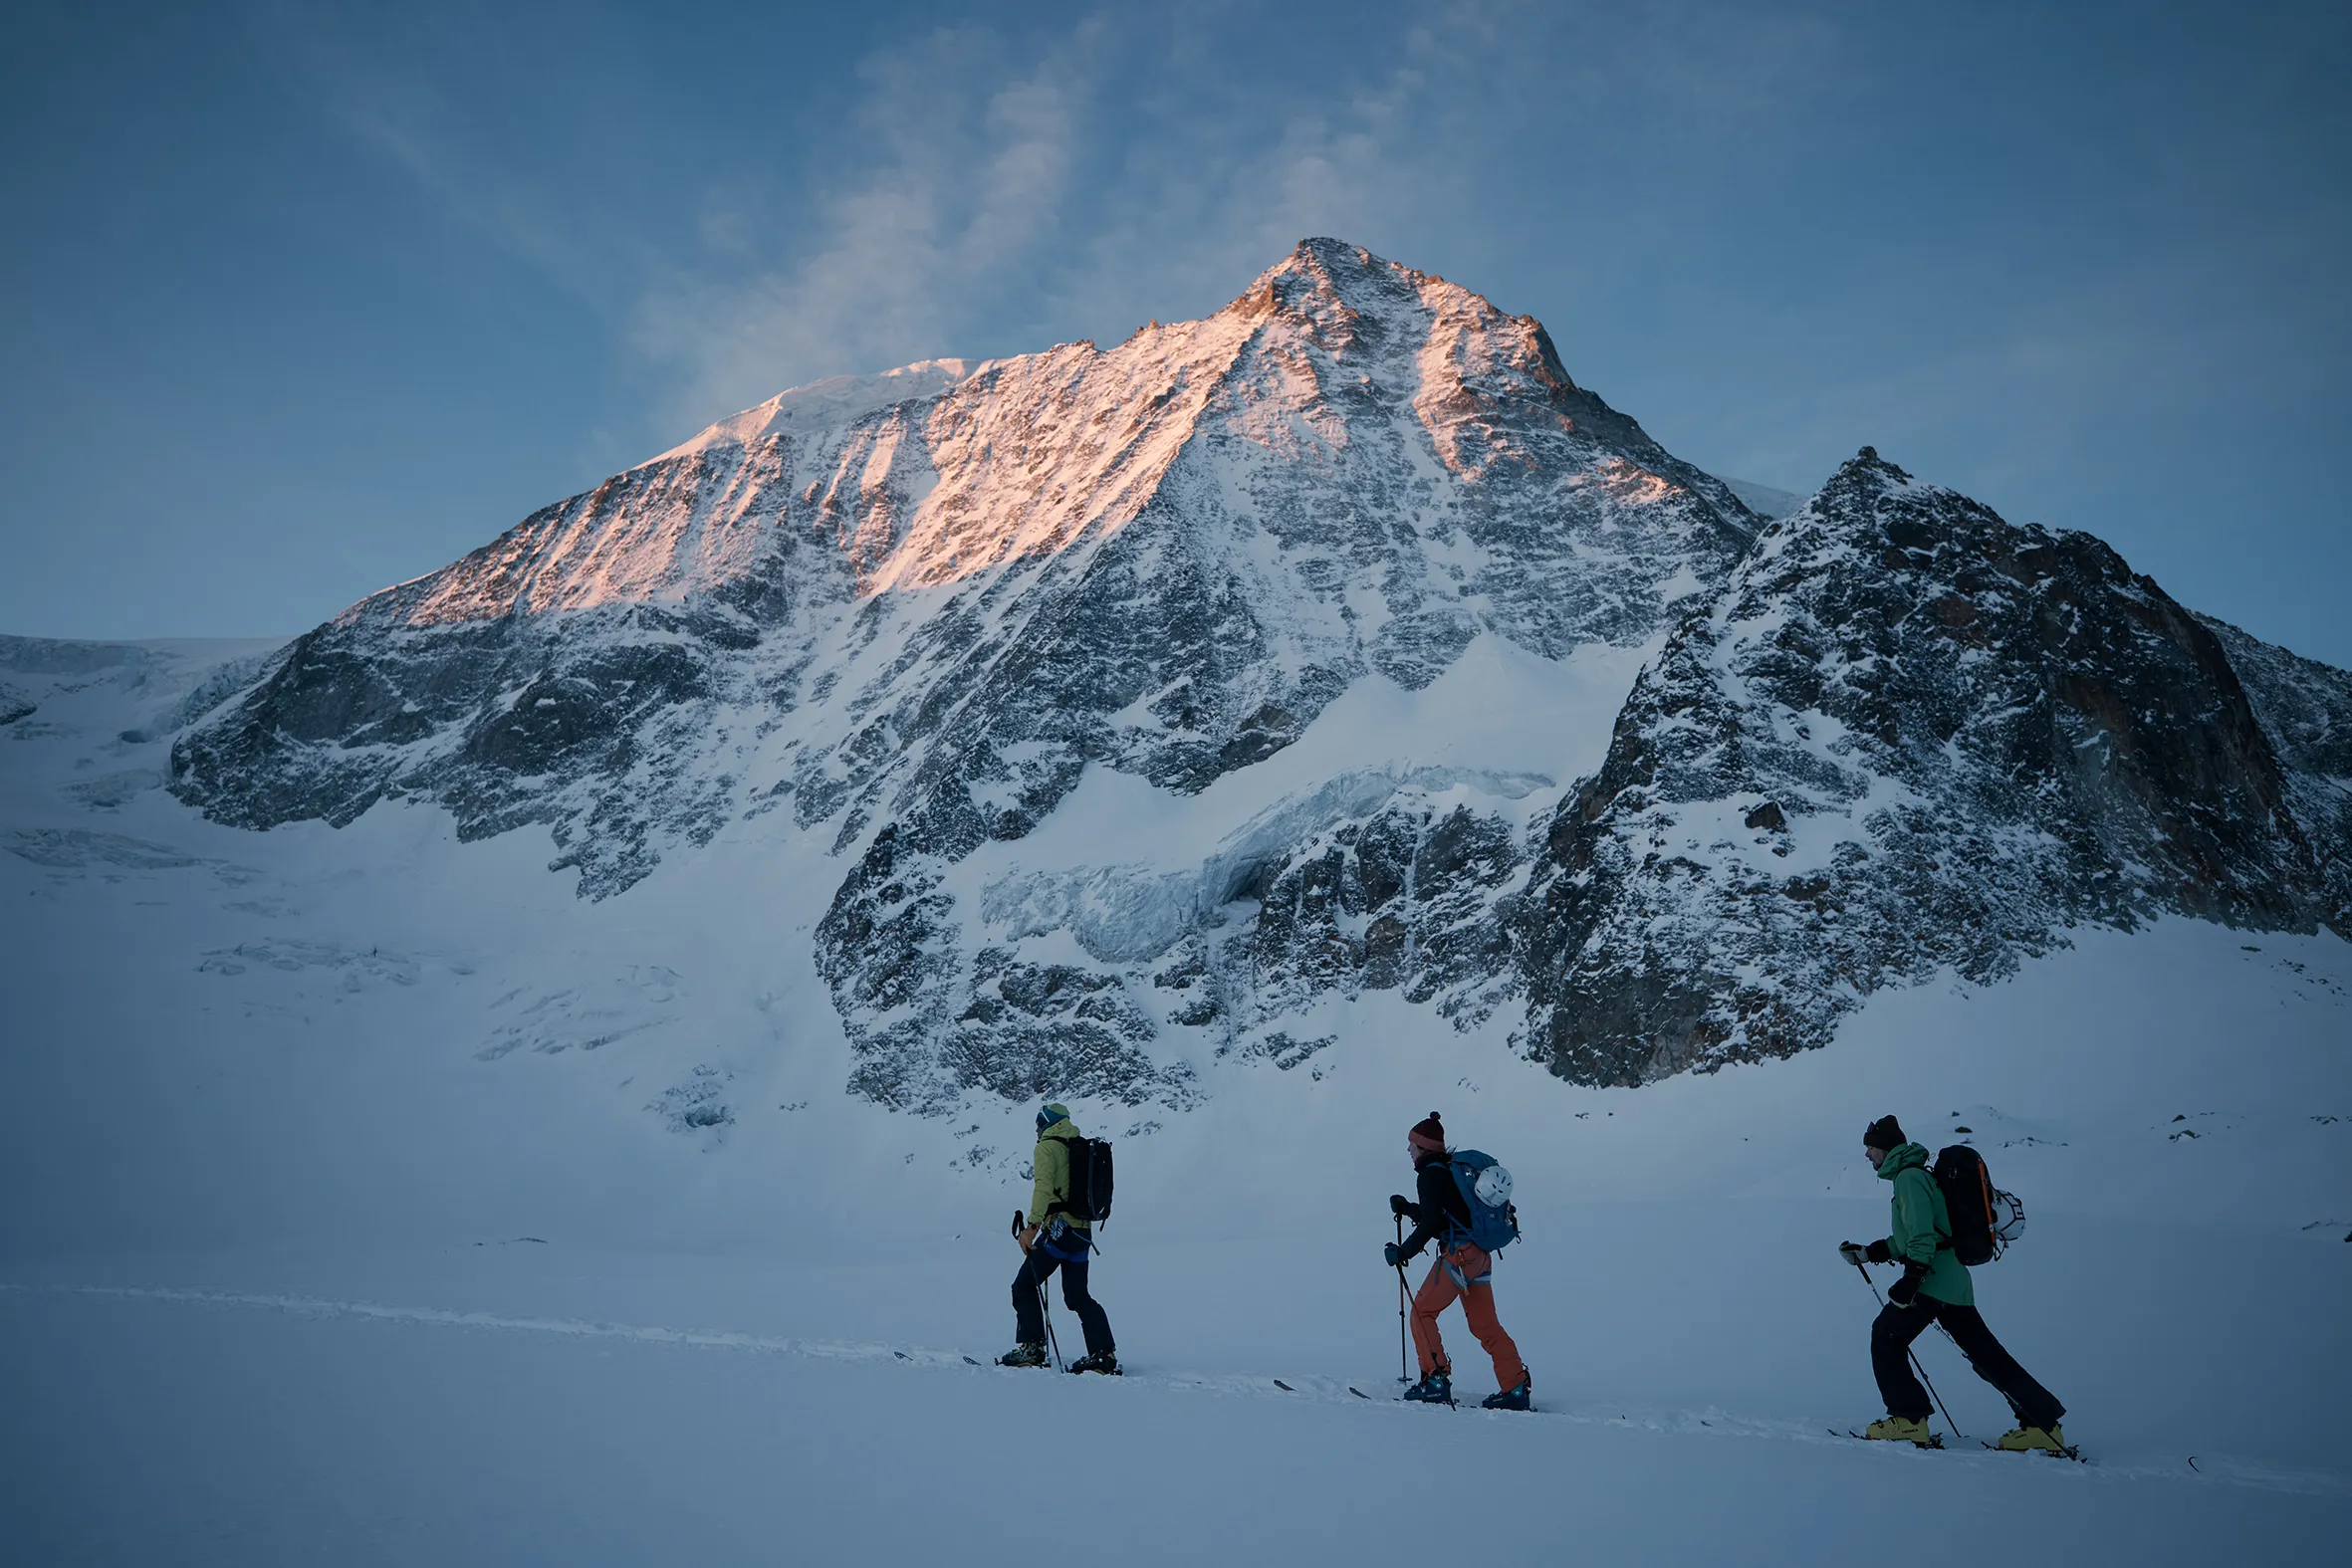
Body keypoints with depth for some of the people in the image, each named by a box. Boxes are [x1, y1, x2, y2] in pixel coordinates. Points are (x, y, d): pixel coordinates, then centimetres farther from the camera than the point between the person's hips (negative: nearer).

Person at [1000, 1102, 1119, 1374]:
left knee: (1024, 1286, 4)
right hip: (1083, 1230, 8)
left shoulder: (1048, 1147, -5)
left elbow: (1044, 1187, -20)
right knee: (1078, 1295, 13)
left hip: (1059, 1227, -8)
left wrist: (1032, 1225, -27)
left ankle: (1032, 1348, -1)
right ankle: (1104, 1354, 5)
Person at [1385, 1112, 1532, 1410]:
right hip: (1481, 1254, 9)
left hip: (1459, 1254, -9)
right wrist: (1406, 1208, 18)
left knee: (1422, 1312, 3)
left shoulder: (1430, 1174, -9)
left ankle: (1436, 1382, -1)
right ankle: (1516, 1389, 7)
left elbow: (1431, 1224, -16)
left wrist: (1402, 1252, -9)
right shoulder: (1451, 1169, 18)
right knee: (1485, 1325, 12)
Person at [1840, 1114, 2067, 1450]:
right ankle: (2043, 1424, 12)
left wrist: (1910, 1278, -25)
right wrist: (1868, 1252, 22)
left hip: (1932, 1279, -10)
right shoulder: (1910, 1174, 21)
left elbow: (1921, 1234, -21)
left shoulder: (1909, 1176, -10)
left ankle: (1908, 1419, -1)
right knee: (1986, 1354, 11)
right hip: (1955, 1280, 10)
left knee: (1886, 1338, -3)